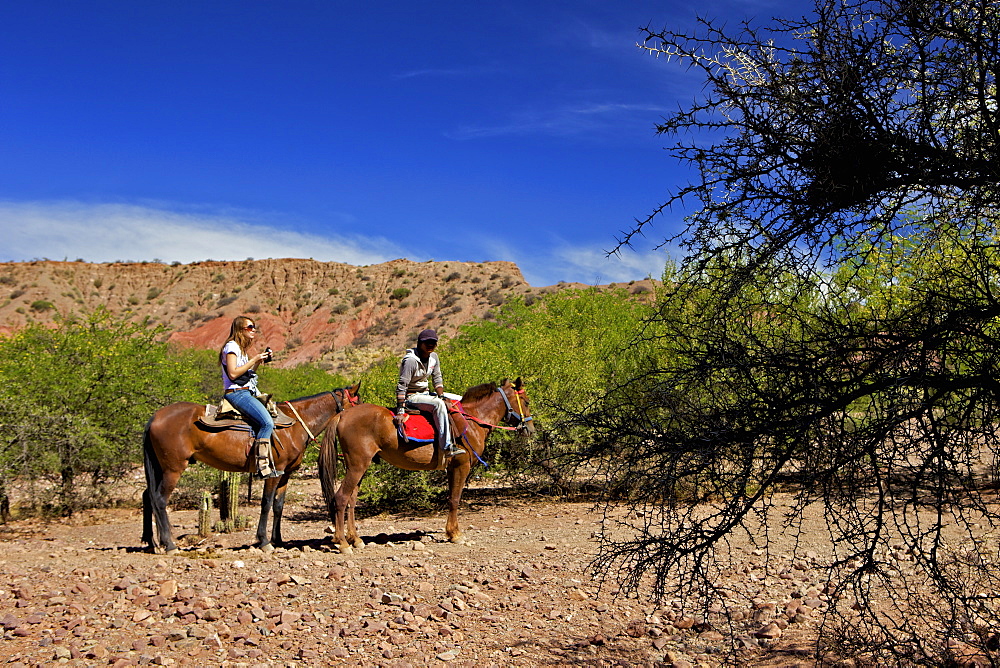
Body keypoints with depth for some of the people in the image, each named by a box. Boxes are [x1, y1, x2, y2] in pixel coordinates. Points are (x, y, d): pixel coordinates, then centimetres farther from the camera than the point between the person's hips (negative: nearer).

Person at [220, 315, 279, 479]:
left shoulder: (242, 348, 22)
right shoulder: (232, 346, -7)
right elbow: (233, 373, -18)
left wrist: (259, 362, 8)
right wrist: (254, 360, -14)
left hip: (247, 393, 11)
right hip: (237, 393, -10)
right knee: (267, 423, -25)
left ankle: (267, 465, 4)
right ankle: (263, 466, -25)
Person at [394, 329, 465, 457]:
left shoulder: (434, 357, 3)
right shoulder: (411, 360, -22)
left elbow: (437, 379, 11)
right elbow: (401, 386, -25)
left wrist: (441, 397, -4)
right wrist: (400, 411, -31)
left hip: (425, 393, 9)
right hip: (411, 397, -9)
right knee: (438, 404, -33)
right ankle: (446, 447, -34)